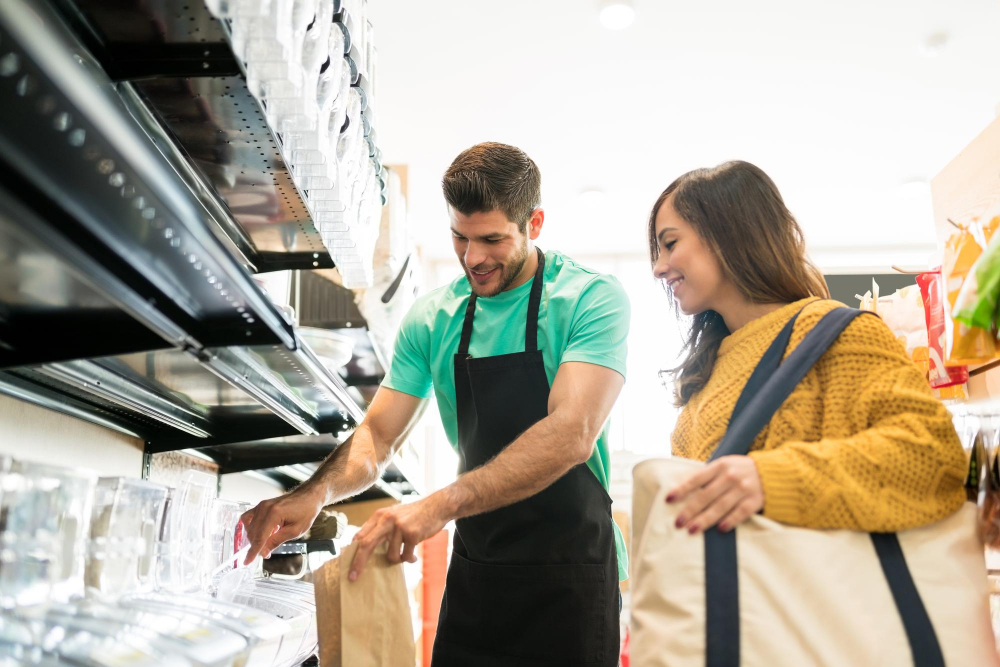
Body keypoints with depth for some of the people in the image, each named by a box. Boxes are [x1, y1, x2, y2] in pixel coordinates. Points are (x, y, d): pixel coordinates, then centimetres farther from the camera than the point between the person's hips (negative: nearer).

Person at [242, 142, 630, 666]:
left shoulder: (592, 299, -12)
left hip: (569, 570, -4)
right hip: (474, 571, 4)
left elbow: (572, 435, -24)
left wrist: (441, 504, -33)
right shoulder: (432, 318, 3)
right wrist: (316, 493, -18)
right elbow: (378, 435, 3)